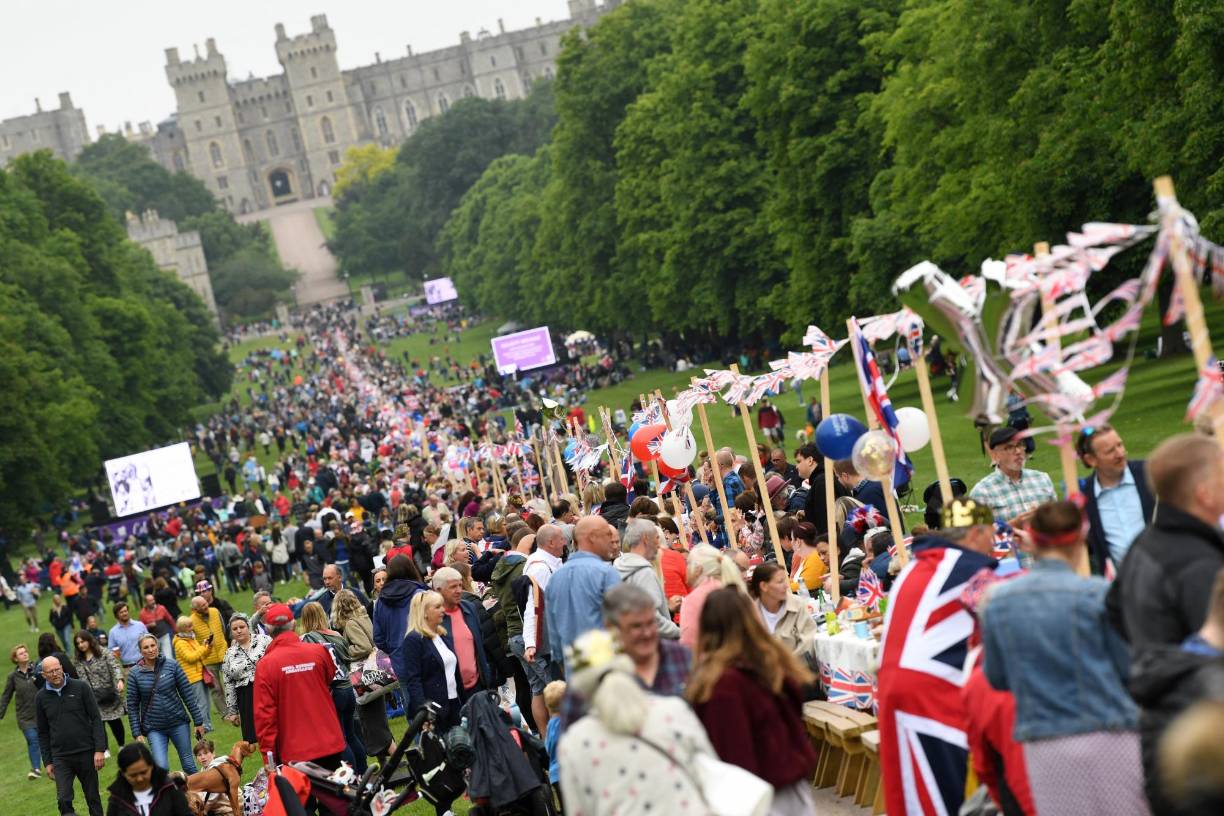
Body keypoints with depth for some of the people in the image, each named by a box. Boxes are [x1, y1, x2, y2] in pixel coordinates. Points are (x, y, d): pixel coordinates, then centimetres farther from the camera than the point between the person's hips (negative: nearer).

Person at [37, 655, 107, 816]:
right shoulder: (41, 698, 4)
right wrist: (47, 762, 8)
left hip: (86, 753, -1)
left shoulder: (80, 687, -2)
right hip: (60, 758, 1)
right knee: (63, 800, -12)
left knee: (93, 798, 6)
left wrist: (100, 749, -9)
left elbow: (96, 718, -2)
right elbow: (43, 733, 11)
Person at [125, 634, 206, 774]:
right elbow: (132, 705, 1)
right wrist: (137, 733, -3)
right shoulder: (135, 673, -3)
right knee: (161, 767, -13)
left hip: (178, 723, 1)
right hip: (154, 729, -1)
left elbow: (188, 694, 1)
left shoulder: (171, 665, -3)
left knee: (188, 764, 8)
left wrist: (198, 721, 1)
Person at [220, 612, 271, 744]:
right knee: (254, 737, 0)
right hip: (247, 701, 3)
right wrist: (232, 711, 9)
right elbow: (229, 684, 12)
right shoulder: (230, 654, 11)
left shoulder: (264, 640, 2)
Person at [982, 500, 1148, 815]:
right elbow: (1131, 668, -4)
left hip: (1044, 749, 3)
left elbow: (997, 678, 11)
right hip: (1106, 738, -3)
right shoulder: (1096, 594, -9)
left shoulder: (997, 602, 2)